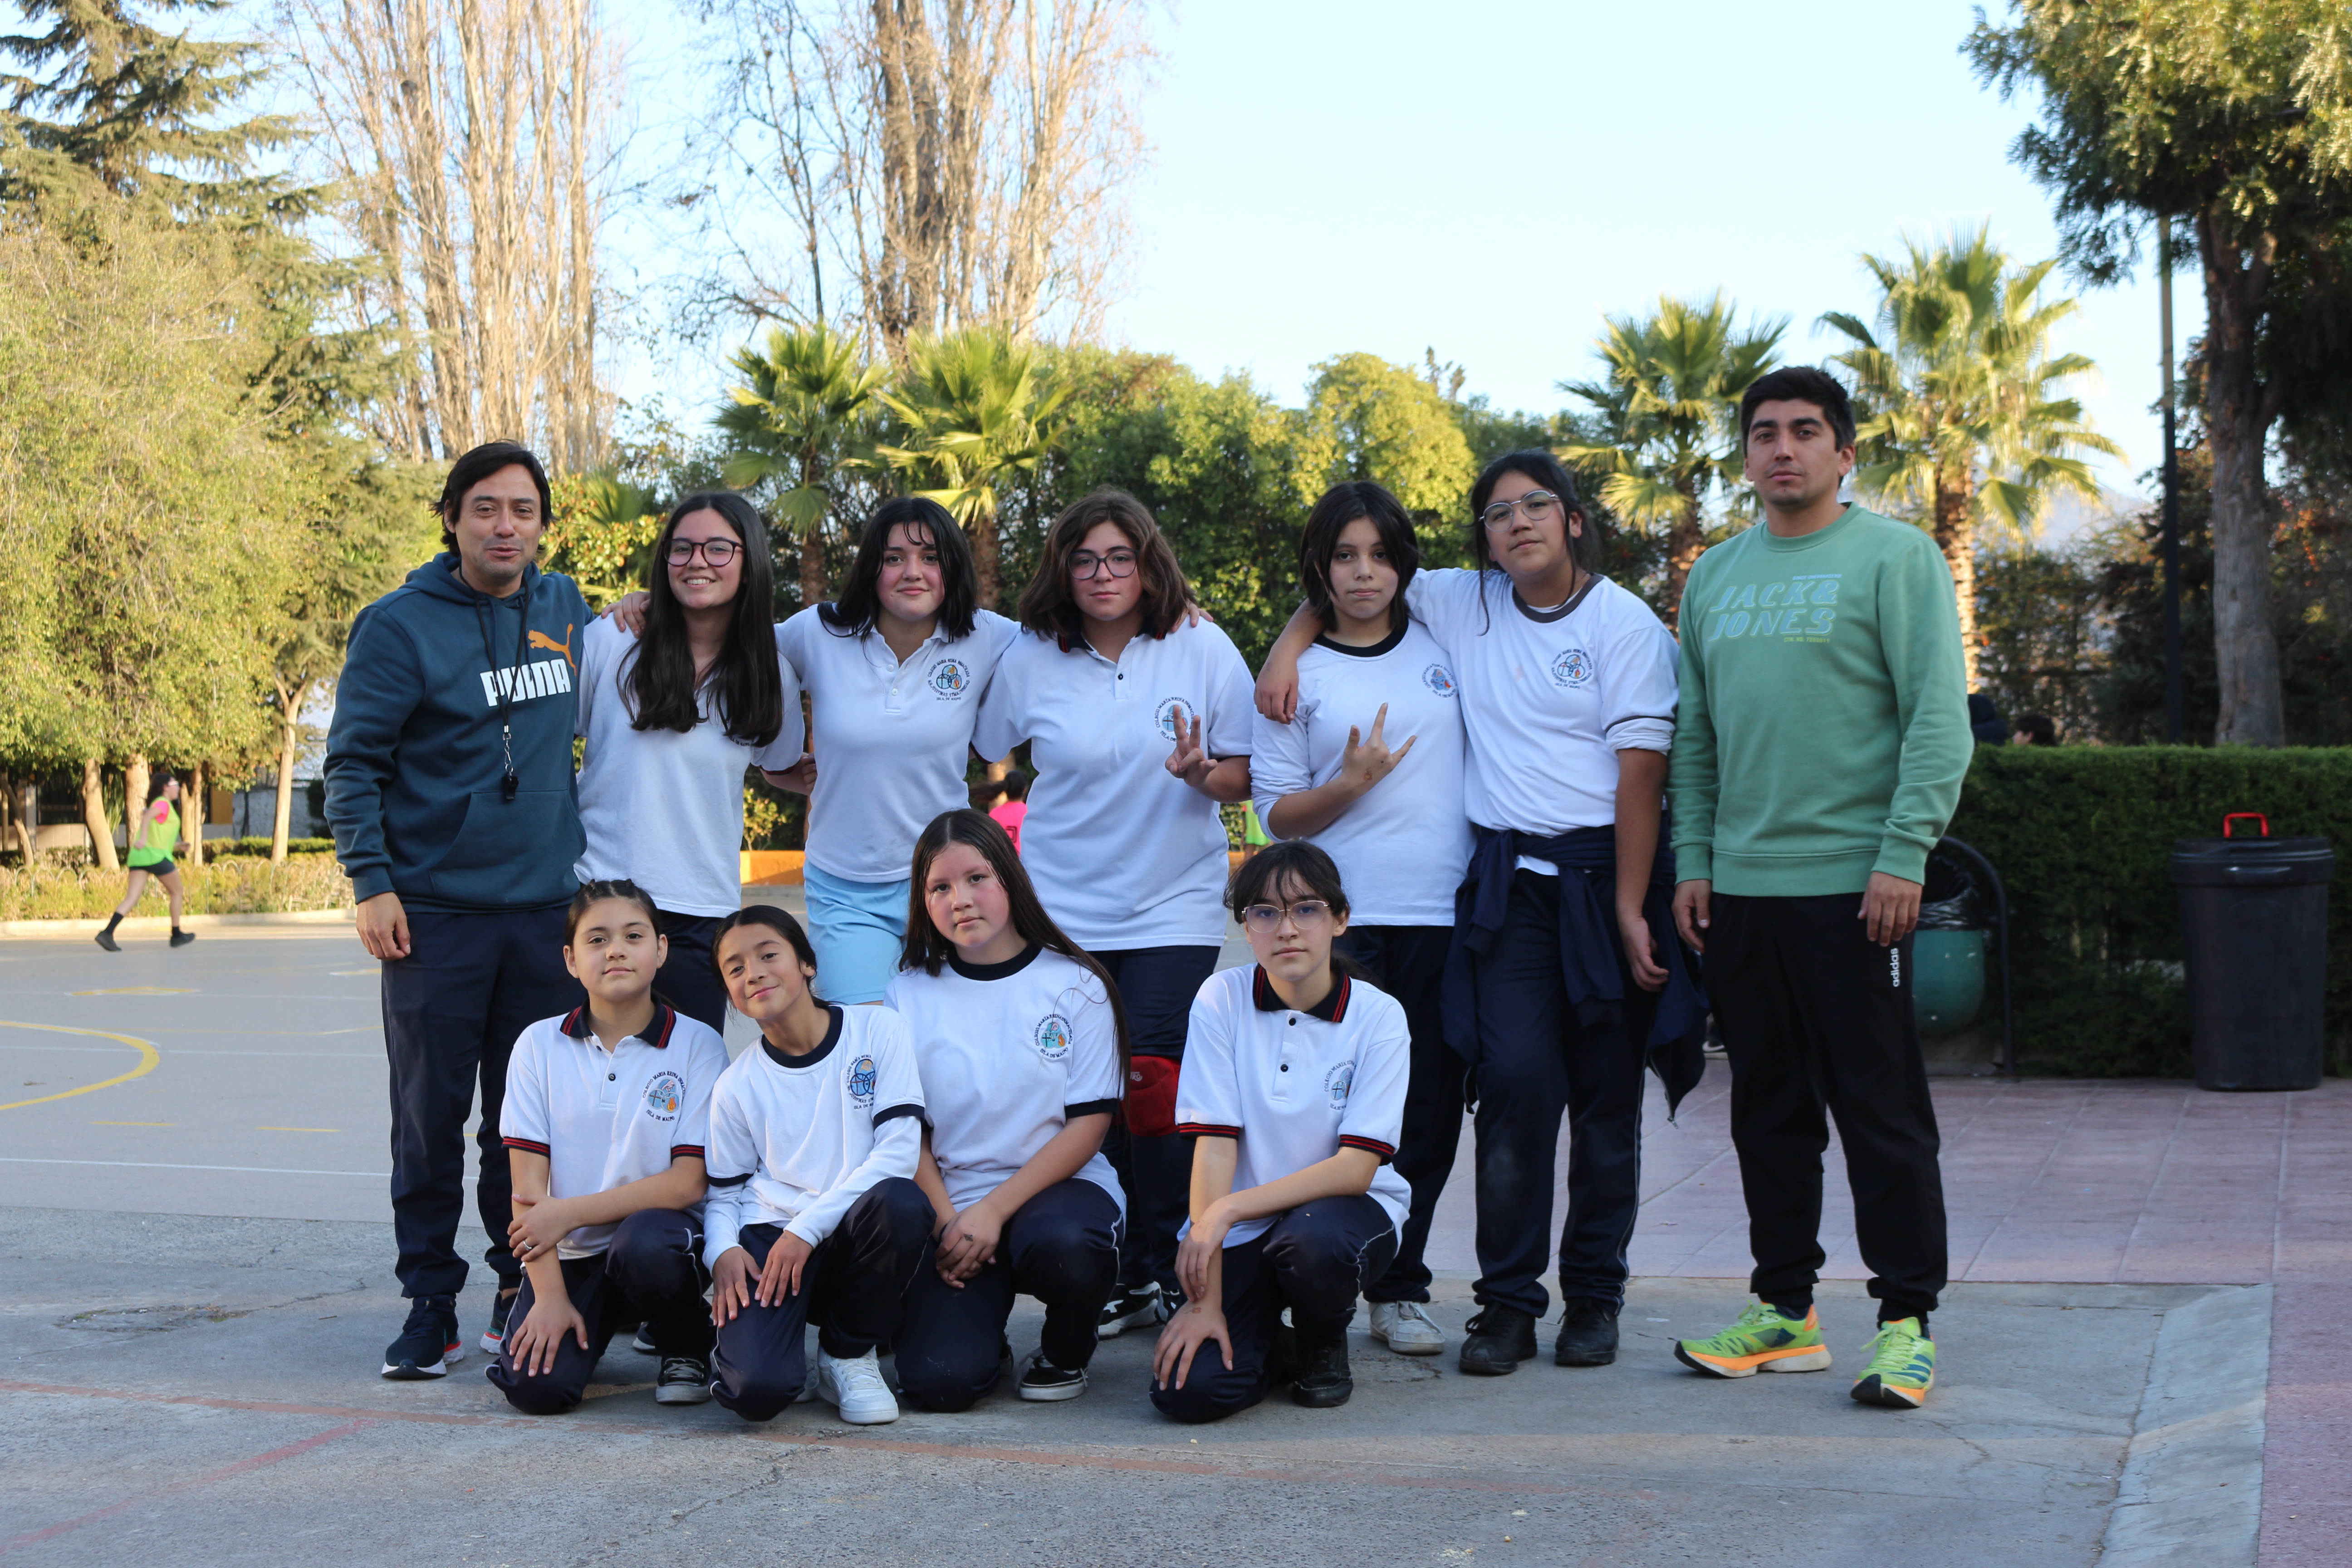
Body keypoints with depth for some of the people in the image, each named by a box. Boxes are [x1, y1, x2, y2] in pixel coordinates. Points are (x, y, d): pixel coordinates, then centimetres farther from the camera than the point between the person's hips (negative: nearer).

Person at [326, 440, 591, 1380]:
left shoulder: (565, 609, 9)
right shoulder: (401, 625, -5)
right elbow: (352, 763, -6)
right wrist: (371, 882, -13)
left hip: (548, 906, 4)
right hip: (434, 913, -3)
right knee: (430, 1118, 1)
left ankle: (525, 1293, 18)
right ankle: (430, 1305, 10)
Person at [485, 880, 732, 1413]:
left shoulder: (697, 1044, -4)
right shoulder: (540, 1045, 2)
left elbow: (689, 1183, -10)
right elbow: (528, 1184, -3)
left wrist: (570, 1212, -15)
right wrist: (550, 1295, -13)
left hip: (660, 1235, -1)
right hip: (568, 1254, 2)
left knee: (645, 1244, -37)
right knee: (536, 1387, -23)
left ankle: (687, 1345, -4)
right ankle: (591, 1326, 14)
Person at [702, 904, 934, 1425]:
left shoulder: (878, 1031, -1)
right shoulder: (737, 1087, 6)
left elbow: (899, 1149, -8)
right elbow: (724, 1191, 13)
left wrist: (807, 1229, -14)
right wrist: (722, 1252, -11)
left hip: (850, 1232, 1)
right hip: (768, 1242, -1)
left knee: (902, 1203, -36)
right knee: (757, 1391, -29)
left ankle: (848, 1353, -8)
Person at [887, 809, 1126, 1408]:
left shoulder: (1074, 986, 0)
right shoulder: (910, 995, 5)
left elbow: (1088, 1125, -5)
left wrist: (995, 1210, -16)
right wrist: (946, 1221, -13)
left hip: (1059, 1185, -1)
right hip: (948, 1205, 1)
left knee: (1061, 1245, -38)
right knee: (938, 1382, -22)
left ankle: (1065, 1352, -1)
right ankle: (982, 1315, 16)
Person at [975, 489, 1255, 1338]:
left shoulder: (1203, 648, -3)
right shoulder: (1030, 659, 0)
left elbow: (1246, 778, 1)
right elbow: (978, 756, 14)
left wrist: (1203, 773, -19)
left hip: (1174, 909, -1)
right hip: (1061, 909, 2)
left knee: (1151, 1080, -13)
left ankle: (1152, 1267, 2)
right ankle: (1118, 1276, 12)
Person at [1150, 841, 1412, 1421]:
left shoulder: (1378, 1016, -10)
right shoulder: (1221, 1000, -7)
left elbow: (1356, 1168, -16)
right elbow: (1214, 1144, -11)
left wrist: (1229, 1210, -27)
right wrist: (1206, 1300, -18)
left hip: (1343, 1211, 0)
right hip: (1239, 1228, 1)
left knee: (1312, 1241, -37)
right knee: (1189, 1389, -23)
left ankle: (1324, 1342, -1)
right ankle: (1271, 1343, 14)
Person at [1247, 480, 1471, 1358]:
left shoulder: (1441, 640, 10)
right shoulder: (1297, 675, 4)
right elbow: (1279, 814, 3)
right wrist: (1352, 783, -16)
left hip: (1445, 917, 2)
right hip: (1341, 923, -2)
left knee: (1430, 1109, 3)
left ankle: (1398, 1291, 14)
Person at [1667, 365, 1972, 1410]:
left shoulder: (1894, 557, -2)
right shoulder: (1715, 577, 15)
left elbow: (1940, 720, -8)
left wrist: (1903, 856, -16)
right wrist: (1691, 860, 8)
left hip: (1853, 885, -6)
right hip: (1739, 886, 6)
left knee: (1882, 1109, -3)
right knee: (1769, 1111, 11)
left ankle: (1906, 1321, 3)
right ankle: (1784, 1311, 20)